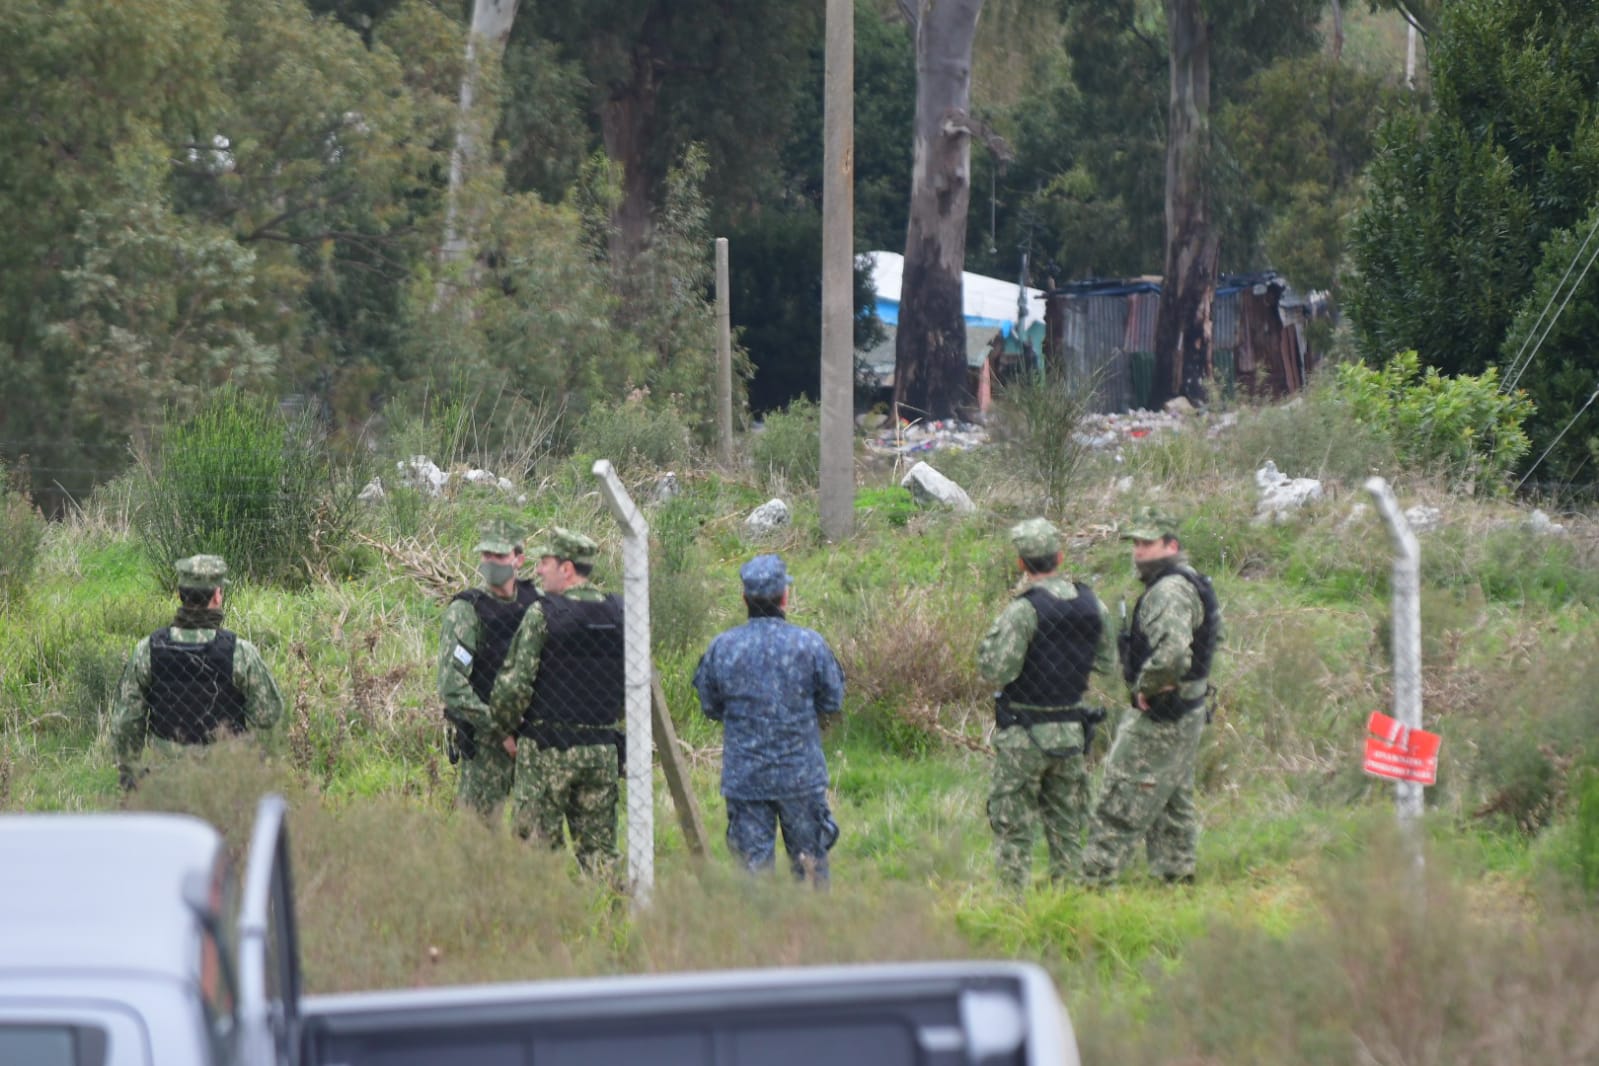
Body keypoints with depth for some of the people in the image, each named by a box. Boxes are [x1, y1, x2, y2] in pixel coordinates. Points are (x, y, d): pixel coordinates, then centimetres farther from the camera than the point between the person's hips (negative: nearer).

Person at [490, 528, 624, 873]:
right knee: (599, 849, 9)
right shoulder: (619, 615, 5)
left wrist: (507, 729, 2)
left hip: (547, 746, -5)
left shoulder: (542, 615, -11)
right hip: (603, 750, 5)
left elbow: (515, 683, -13)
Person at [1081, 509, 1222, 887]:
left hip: (1160, 716, -10)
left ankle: (1096, 877, -5)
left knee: (1123, 800, -7)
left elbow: (1172, 652, -37)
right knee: (1174, 798, 18)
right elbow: (1215, 632, 29)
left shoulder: (1169, 591, -21)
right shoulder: (1194, 583, 12)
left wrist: (1147, 687, -20)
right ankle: (1177, 873, 24)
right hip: (1188, 711, 10)